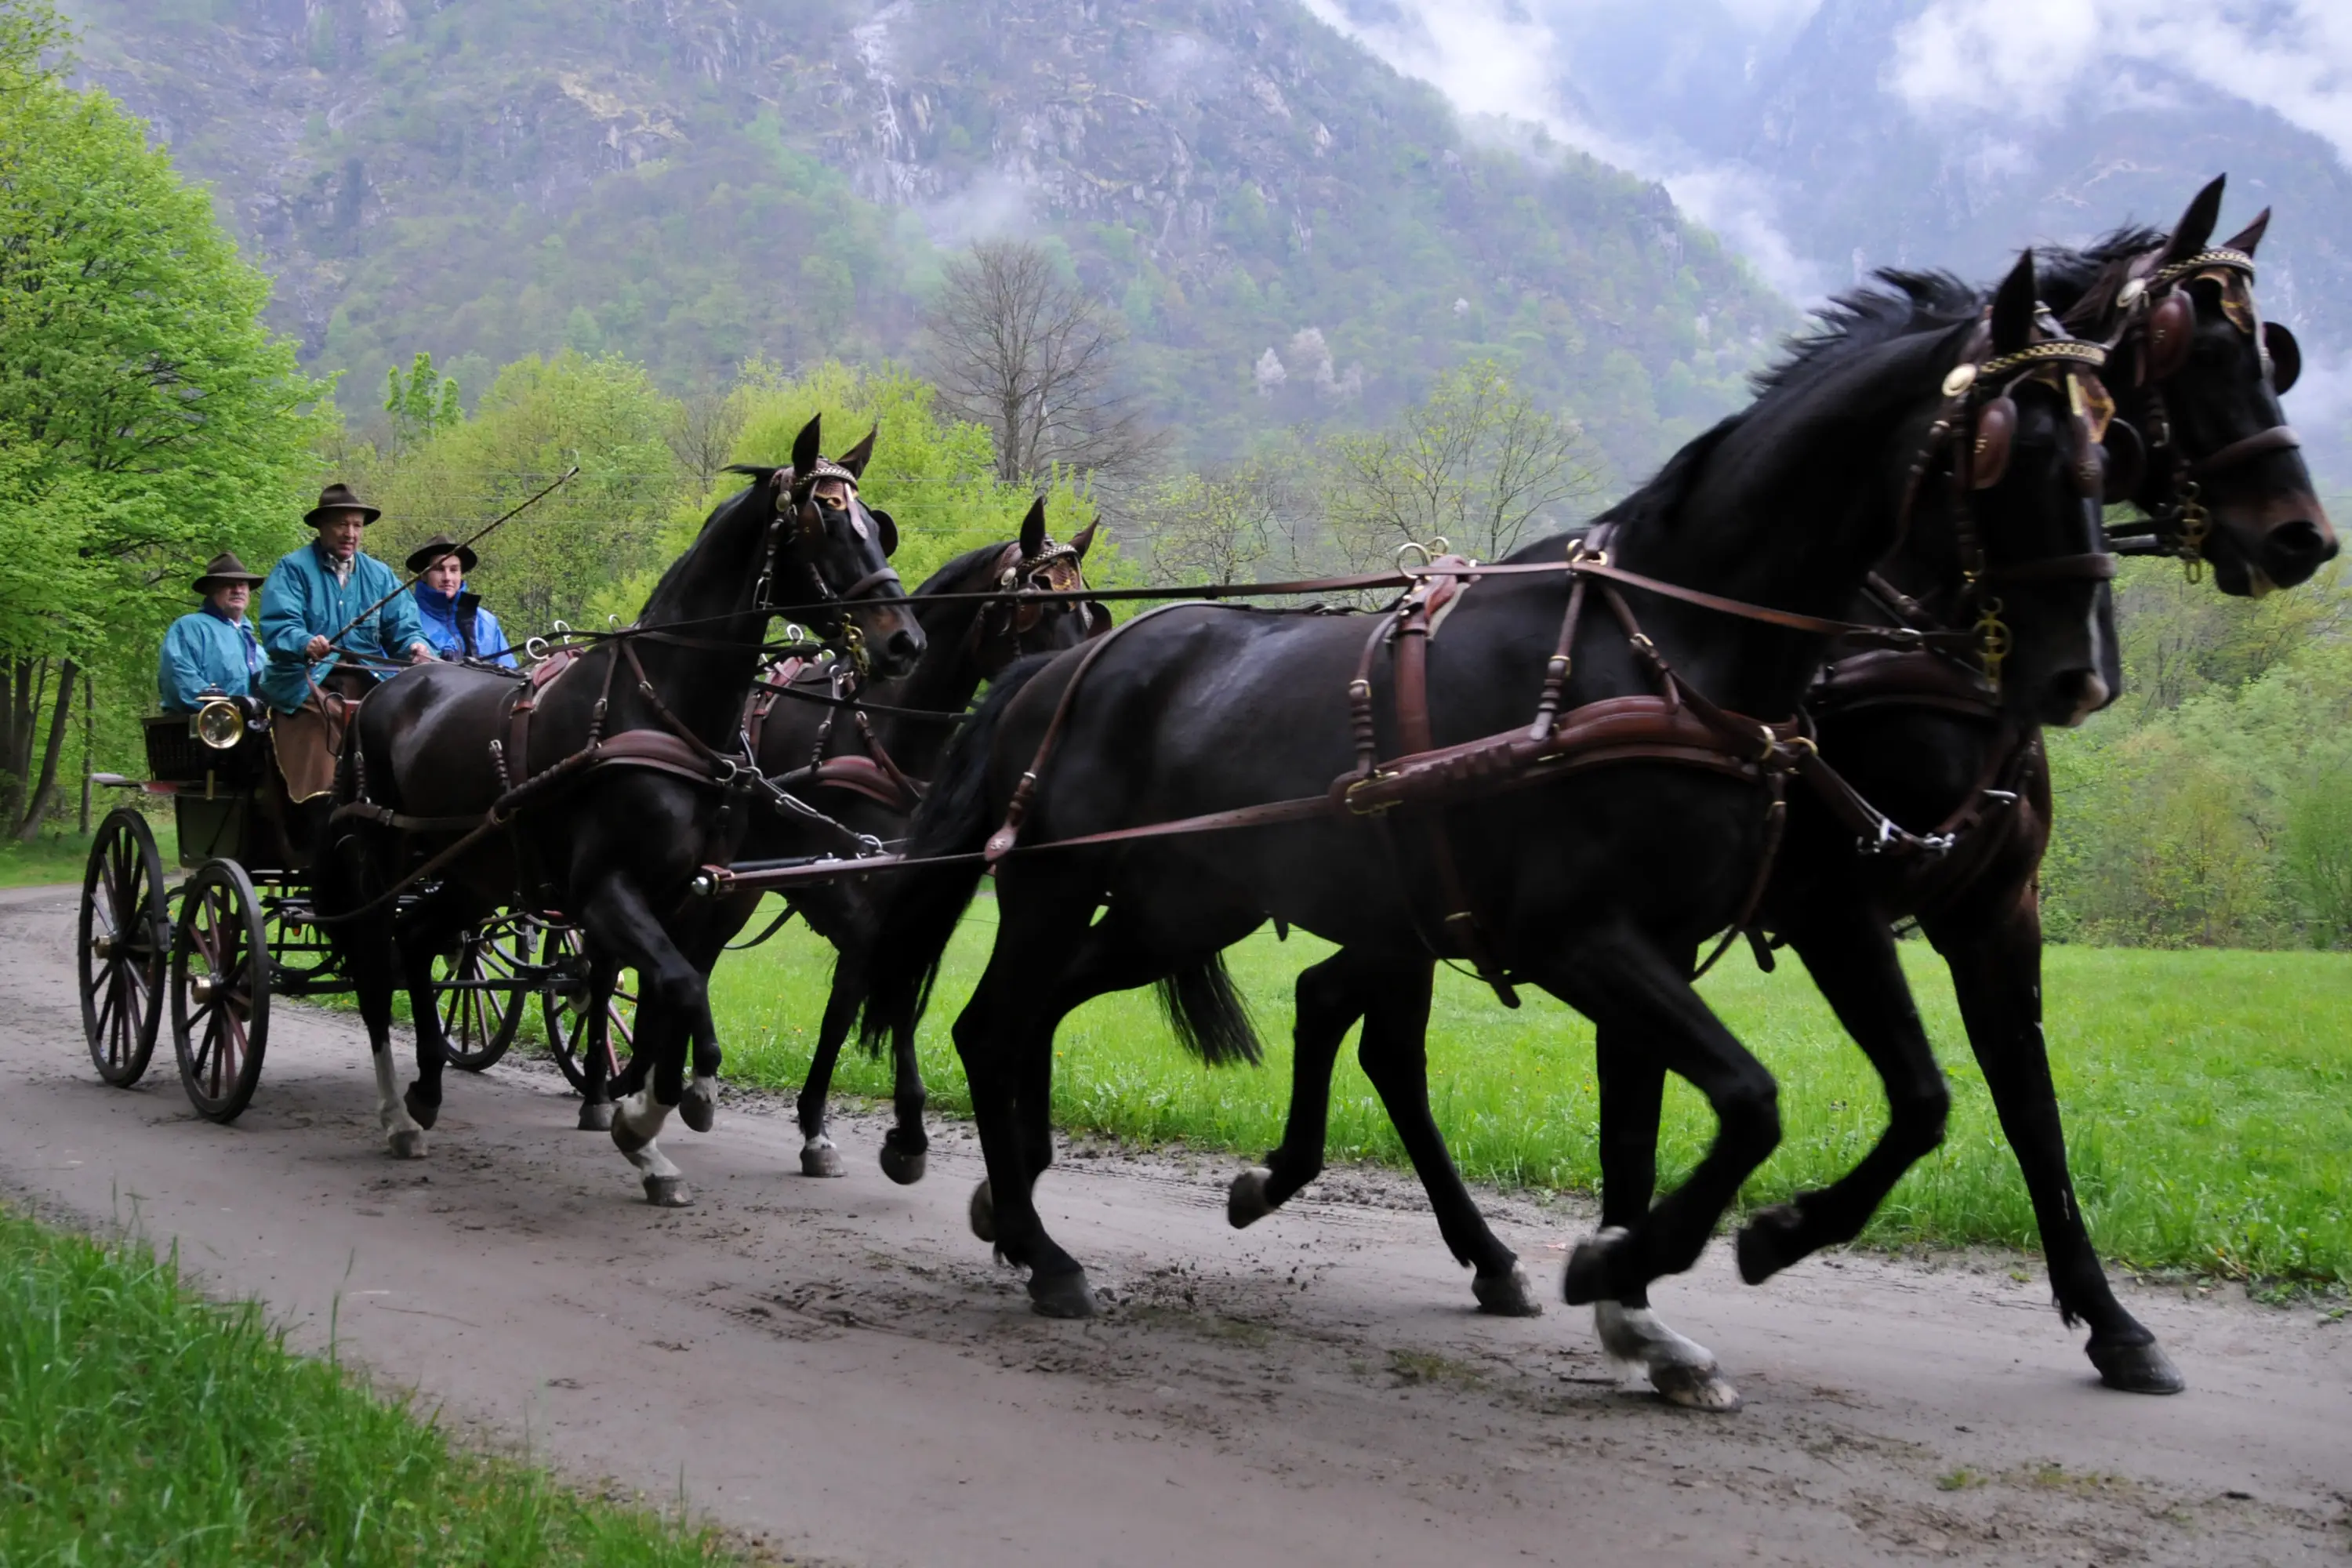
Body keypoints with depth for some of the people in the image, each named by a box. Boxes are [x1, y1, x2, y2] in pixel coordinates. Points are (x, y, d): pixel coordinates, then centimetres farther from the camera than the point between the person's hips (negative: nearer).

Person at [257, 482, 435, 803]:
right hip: (309, 686, -3)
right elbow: (278, 628, -10)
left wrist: (415, 645, -16)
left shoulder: (379, 574, 17)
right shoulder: (292, 570, 3)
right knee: (317, 787, -13)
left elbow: (402, 627, 8)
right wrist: (306, 644, -33)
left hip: (367, 687, 3)